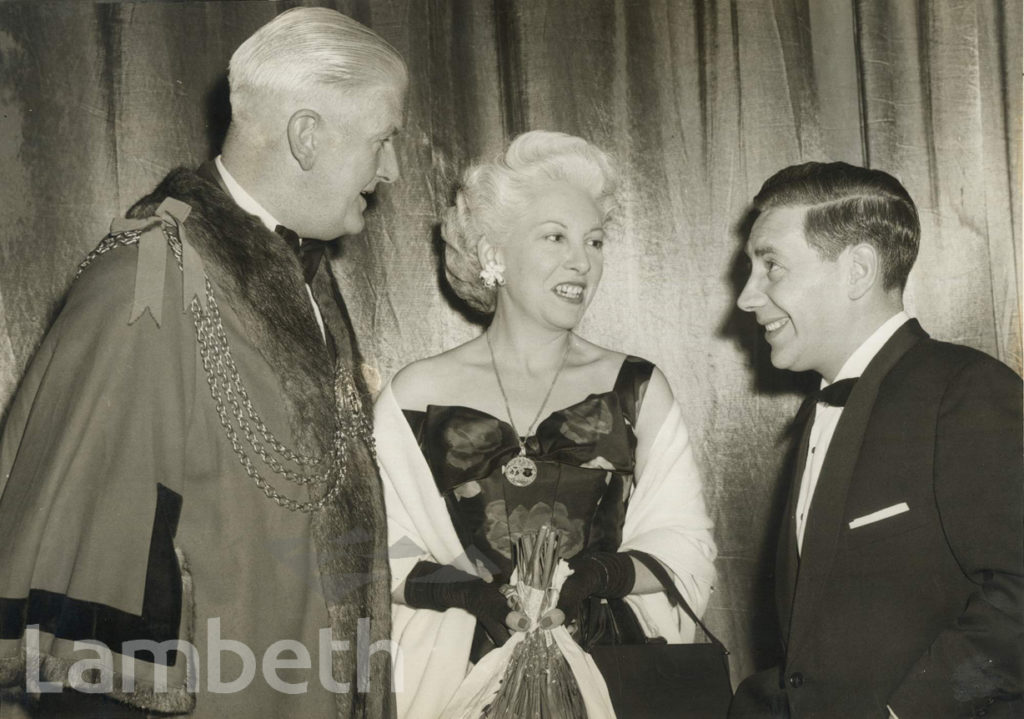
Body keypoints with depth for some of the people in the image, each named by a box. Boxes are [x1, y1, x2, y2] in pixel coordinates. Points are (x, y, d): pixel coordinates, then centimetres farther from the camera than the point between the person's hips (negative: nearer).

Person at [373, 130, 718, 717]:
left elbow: (686, 548, 1)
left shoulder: (638, 389, 6)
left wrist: (595, 577, -16)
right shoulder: (417, 398, 1)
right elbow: (377, 562, -4)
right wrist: (476, 591, -19)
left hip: (615, 669, 1)